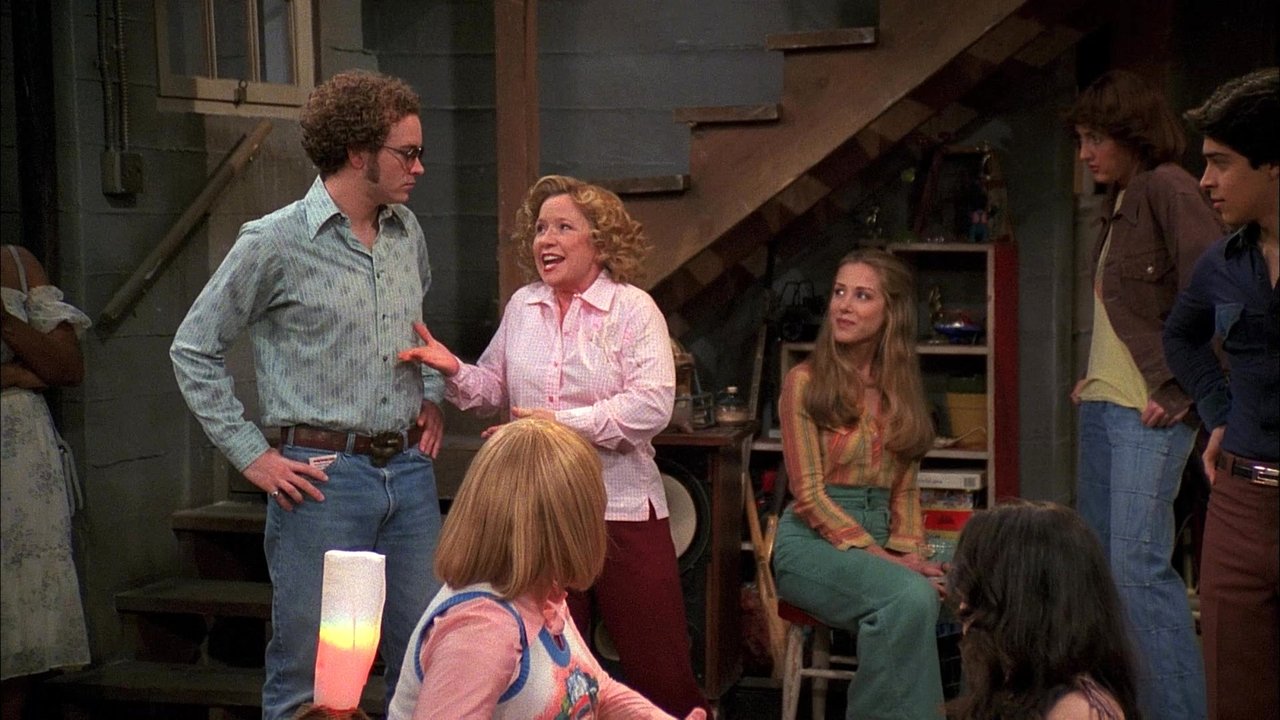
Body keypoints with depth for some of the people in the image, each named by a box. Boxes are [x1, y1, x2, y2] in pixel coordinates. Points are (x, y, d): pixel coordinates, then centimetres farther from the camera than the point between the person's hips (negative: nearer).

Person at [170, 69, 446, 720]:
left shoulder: (407, 232, 10)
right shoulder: (275, 244, -9)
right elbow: (194, 350, -3)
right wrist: (251, 455, -7)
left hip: (408, 468, 6)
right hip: (323, 476, -6)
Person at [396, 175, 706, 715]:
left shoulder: (633, 308, -6)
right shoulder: (522, 307, 10)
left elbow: (651, 405, -17)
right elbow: (495, 389, 18)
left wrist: (562, 422, -21)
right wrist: (454, 370, -2)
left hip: (622, 507, -5)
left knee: (658, 664, -1)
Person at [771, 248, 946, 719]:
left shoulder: (901, 389, 13)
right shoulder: (805, 382, -2)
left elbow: (904, 490, 14)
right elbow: (809, 495, -8)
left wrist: (908, 553, -5)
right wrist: (881, 557, -16)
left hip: (879, 542, 5)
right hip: (813, 542, -4)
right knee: (910, 597, -33)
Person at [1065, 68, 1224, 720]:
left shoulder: (1167, 189, -10)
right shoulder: (1120, 202, 18)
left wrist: (1178, 392, -17)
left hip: (1149, 410, -10)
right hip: (1101, 404, 10)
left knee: (1139, 565, -12)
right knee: (1097, 560, 10)